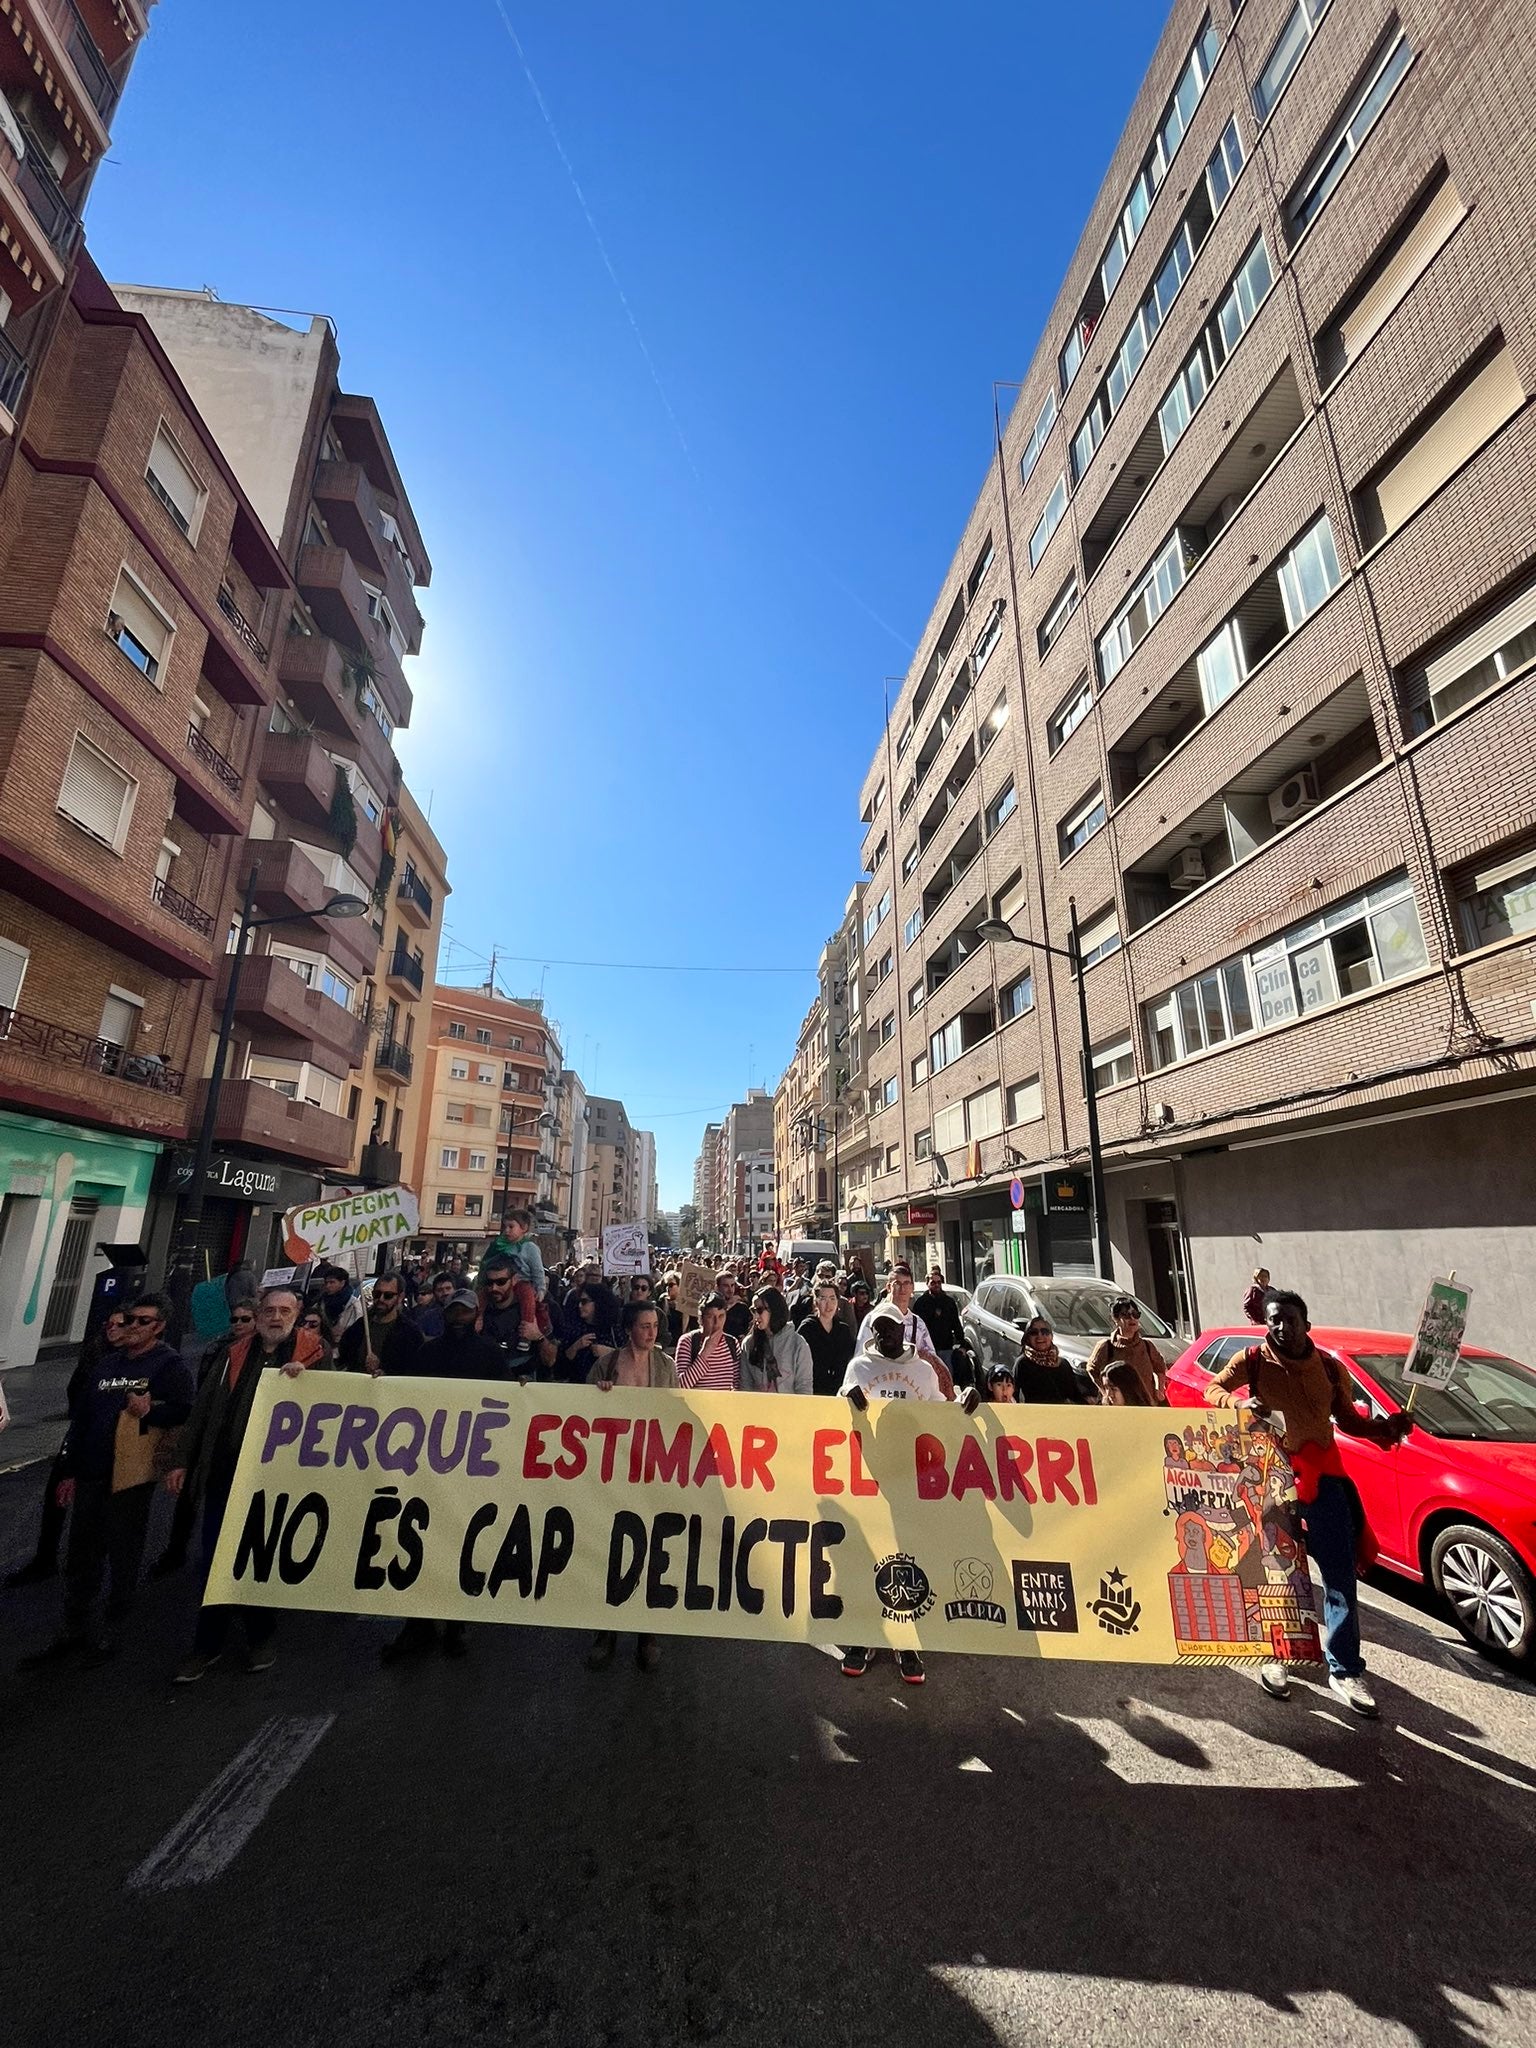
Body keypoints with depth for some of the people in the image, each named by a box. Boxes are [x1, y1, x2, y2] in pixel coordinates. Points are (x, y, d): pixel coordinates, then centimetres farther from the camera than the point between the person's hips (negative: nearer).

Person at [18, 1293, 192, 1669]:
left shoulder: (169, 1364, -10)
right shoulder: (107, 1362, 11)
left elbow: (186, 1412, -15)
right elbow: (81, 1417, 17)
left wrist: (149, 1411, -29)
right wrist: (70, 1470, 14)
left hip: (130, 1476, -6)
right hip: (91, 1474, 6)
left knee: (123, 1558, 7)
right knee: (80, 1557, 15)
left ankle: (110, 1632, 24)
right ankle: (74, 1631, 31)